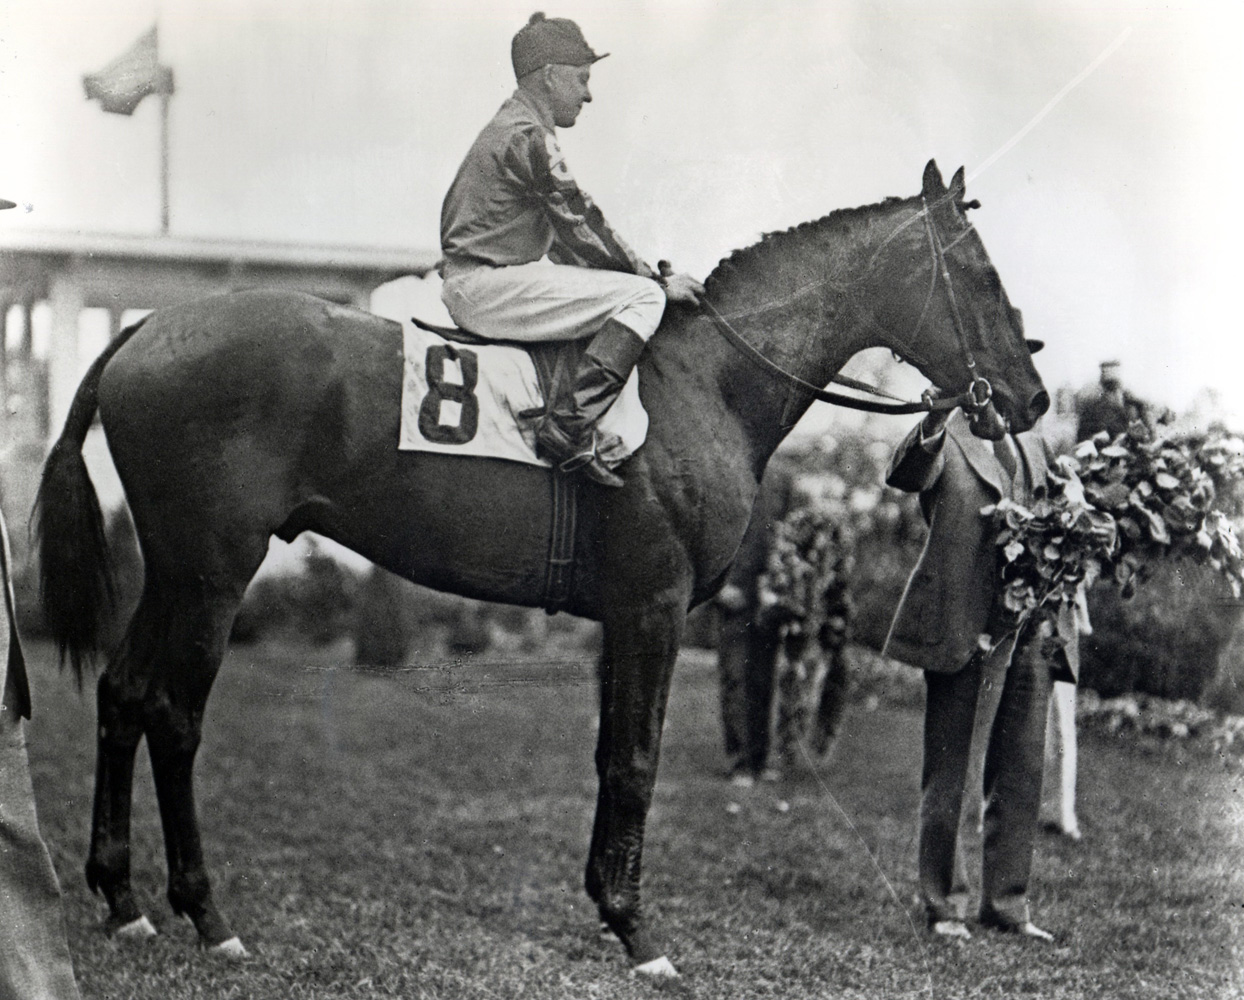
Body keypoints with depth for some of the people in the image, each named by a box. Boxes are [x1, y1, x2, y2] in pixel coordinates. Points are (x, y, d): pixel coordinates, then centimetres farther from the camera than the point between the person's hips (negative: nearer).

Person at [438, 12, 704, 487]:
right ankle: (568, 426, -22)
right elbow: (582, 229, -13)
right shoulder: (529, 136, -13)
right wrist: (658, 280, -4)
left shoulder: (510, 127, 20)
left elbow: (565, 235, 22)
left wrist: (643, 273, 17)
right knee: (641, 296, -14)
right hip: (492, 287, -11)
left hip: (470, 286, 11)